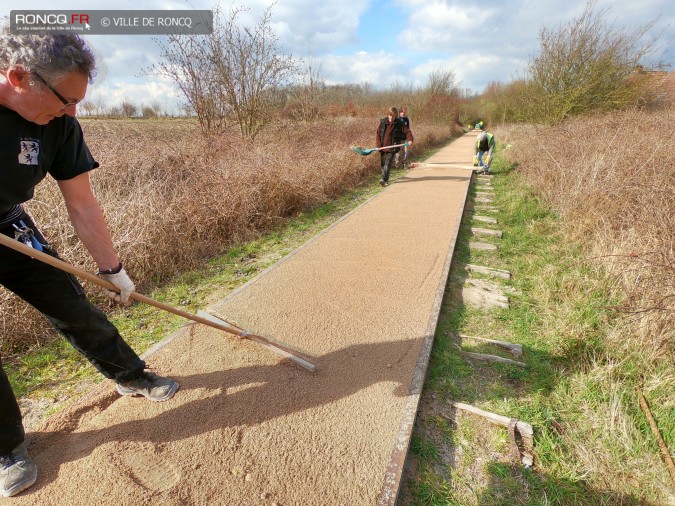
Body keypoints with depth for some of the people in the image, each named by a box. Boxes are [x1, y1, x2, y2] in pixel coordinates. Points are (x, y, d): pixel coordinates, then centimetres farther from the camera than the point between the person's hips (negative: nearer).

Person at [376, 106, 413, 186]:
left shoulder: (399, 124, -4)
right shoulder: (382, 122, 0)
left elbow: (407, 131, 0)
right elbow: (378, 133, 4)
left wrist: (410, 140, -18)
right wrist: (379, 145, -5)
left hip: (392, 148, -3)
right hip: (383, 148, 4)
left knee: (387, 164, -16)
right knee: (382, 164, 12)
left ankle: (384, 180, -21)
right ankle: (386, 179, 31)